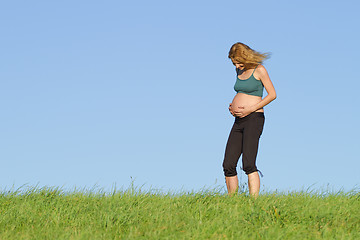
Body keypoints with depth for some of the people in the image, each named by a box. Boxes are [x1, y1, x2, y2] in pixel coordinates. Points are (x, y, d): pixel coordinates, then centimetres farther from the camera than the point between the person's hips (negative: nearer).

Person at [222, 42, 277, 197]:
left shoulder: (259, 70, -5)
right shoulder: (239, 70, 16)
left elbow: (272, 94, -7)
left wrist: (250, 109, -14)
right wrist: (233, 106, 10)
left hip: (253, 119, -8)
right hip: (239, 121, 8)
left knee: (248, 164, -20)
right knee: (228, 166, 1)